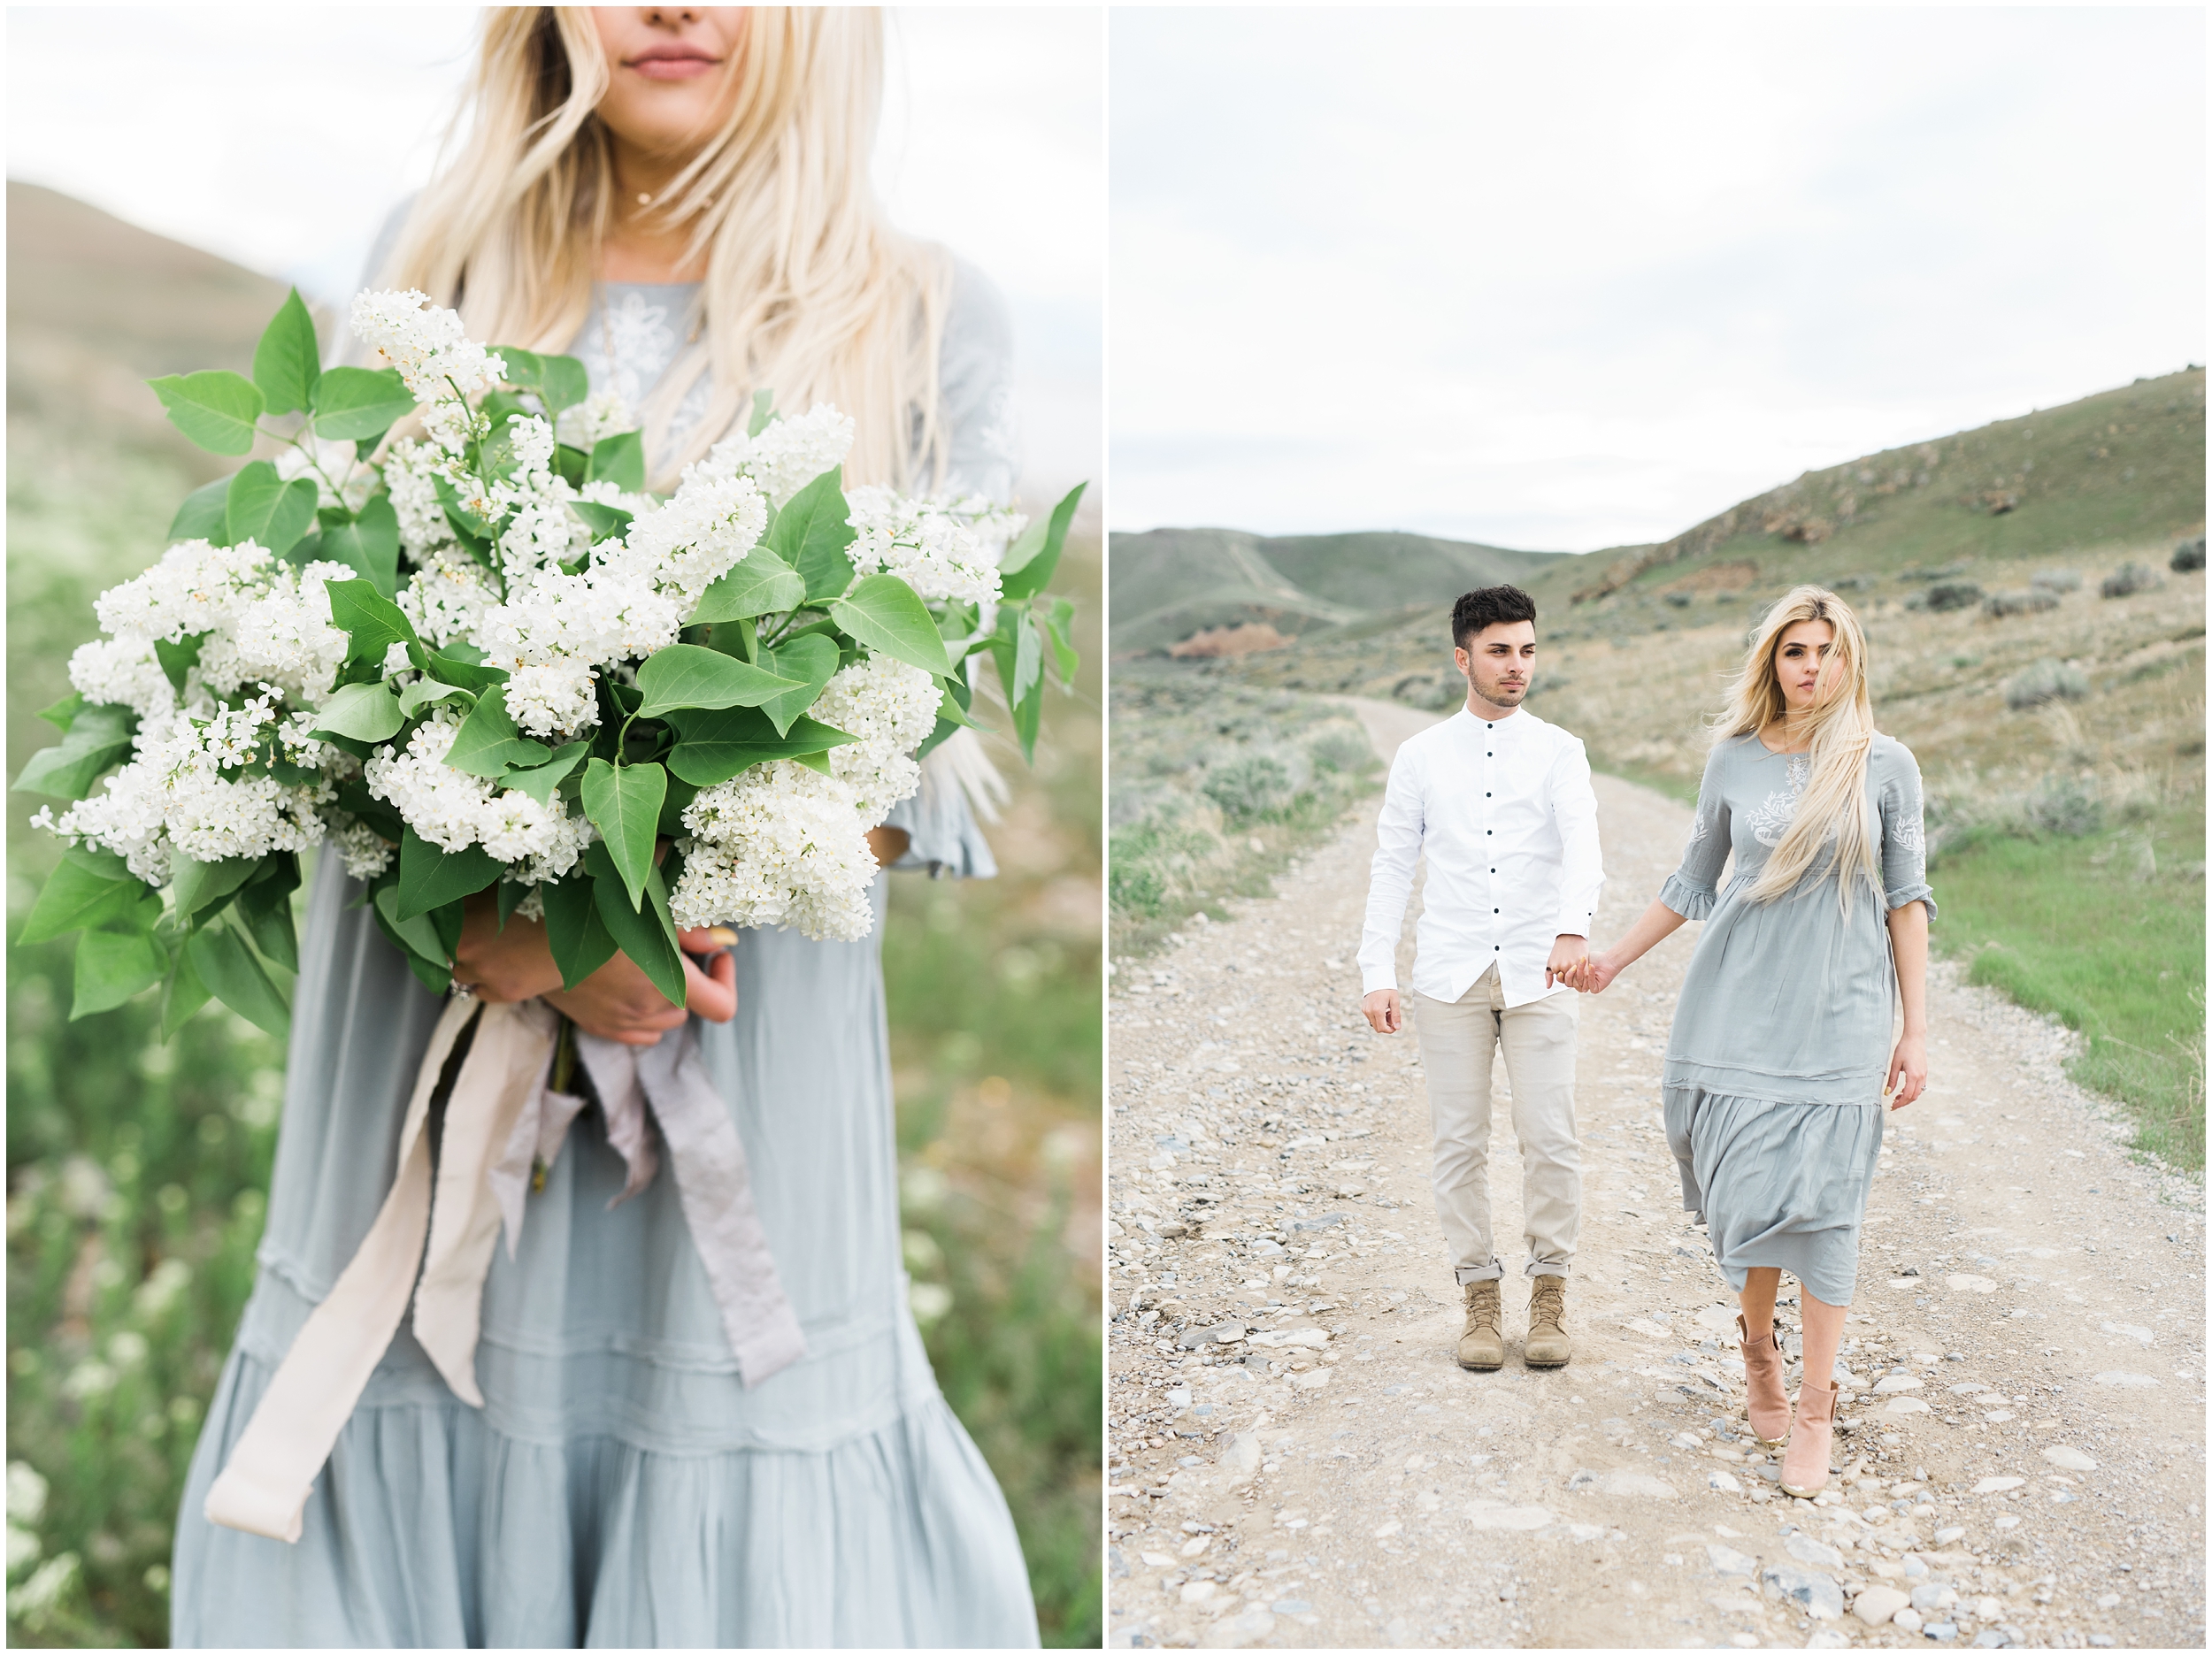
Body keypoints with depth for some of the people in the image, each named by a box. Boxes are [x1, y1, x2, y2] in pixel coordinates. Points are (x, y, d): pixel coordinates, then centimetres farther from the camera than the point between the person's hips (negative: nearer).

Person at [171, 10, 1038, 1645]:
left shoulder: (925, 320, 2)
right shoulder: (439, 262, 8)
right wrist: (487, 915, -16)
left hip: (748, 1030, -1)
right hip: (420, 1021, 2)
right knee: (404, 1405, 8)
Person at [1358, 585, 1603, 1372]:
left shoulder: (1558, 752, 4)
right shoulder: (1421, 755, 7)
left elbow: (1581, 843, -12)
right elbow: (1392, 865, 8)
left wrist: (1573, 929, -31)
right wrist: (1376, 973, 1)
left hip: (1538, 974, -1)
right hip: (1450, 976, 1)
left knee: (1550, 1138, -2)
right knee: (1460, 1142, 4)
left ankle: (1549, 1293, 15)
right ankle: (1480, 1298, 15)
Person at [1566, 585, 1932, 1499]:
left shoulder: (1885, 765, 0)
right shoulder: (1734, 757, 4)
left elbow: (1906, 899, 2)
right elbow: (1693, 879, 15)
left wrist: (1916, 1030, 0)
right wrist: (1612, 959, 19)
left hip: (1839, 1012, -1)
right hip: (1737, 1005, 2)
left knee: (1820, 1203, -5)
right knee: (1749, 1193, 3)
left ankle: (1814, 1411, 6)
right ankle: (1758, 1348, 30)